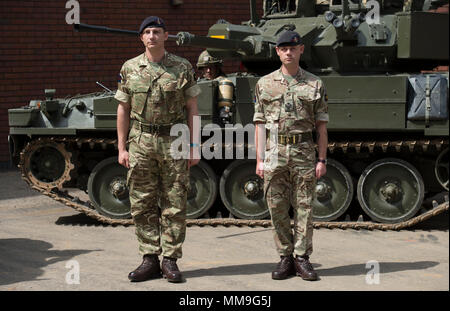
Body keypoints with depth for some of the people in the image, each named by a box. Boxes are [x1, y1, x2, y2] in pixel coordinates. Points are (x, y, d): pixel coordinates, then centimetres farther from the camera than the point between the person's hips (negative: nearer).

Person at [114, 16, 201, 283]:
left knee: (175, 205, 1)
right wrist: (122, 148, 4)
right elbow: (123, 110, 9)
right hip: (141, 143, 2)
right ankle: (150, 260, 13)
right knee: (143, 205, 4)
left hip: (174, 142, -2)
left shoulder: (182, 68, 2)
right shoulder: (130, 69, 6)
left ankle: (170, 261, 9)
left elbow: (192, 109, 4)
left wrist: (194, 147, -1)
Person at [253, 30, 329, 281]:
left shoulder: (315, 85, 6)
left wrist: (322, 160, 0)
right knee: (277, 208, 2)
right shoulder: (265, 84, 8)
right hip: (274, 152, 1)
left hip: (304, 150, -1)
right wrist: (260, 159, 0)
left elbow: (322, 126, 6)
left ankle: (302, 258, 9)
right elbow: (260, 124, 7)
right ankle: (286, 258, 13)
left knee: (304, 206, 1)